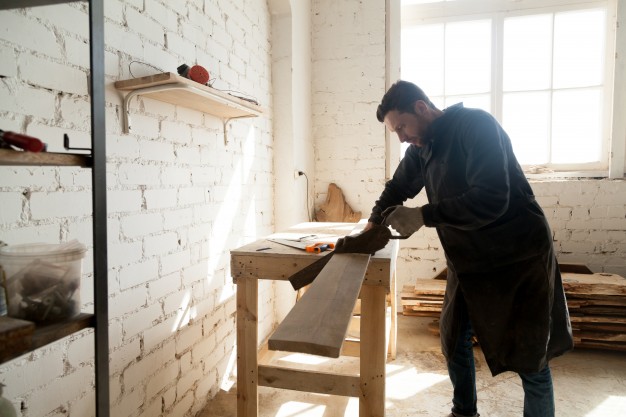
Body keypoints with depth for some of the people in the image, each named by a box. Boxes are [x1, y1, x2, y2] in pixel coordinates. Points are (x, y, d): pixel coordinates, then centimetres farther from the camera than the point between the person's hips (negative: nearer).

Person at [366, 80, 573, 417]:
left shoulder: (476, 125, -19)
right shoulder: (421, 147, 3)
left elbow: (491, 199, -29)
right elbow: (398, 188, 16)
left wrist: (423, 216, -30)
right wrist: (373, 224, 4)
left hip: (519, 260, -7)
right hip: (467, 263, 7)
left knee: (530, 359, 4)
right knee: (453, 341, 15)